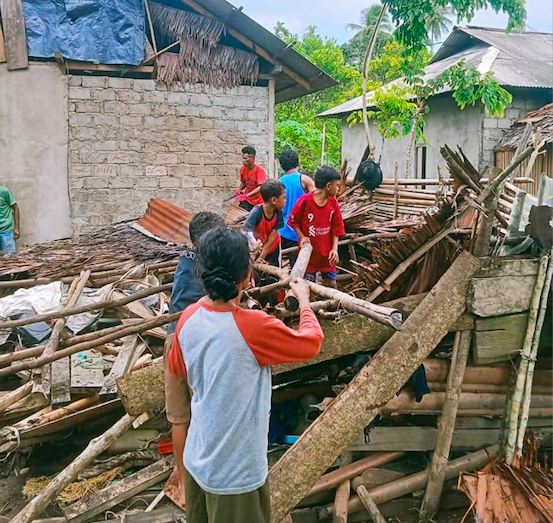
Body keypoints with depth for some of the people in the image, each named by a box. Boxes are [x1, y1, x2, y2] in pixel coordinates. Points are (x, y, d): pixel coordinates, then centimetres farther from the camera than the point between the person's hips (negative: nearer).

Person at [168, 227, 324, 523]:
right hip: (235, 471, -6)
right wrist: (304, 299, 4)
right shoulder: (253, 327, -28)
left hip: (197, 458, 6)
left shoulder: (189, 318, -10)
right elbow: (311, 342, -11)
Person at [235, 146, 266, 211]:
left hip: (259, 202, -4)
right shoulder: (243, 169, -3)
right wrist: (239, 189, -8)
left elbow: (261, 187, -28)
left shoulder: (259, 170, -19)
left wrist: (246, 195, -37)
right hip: (247, 201, 4)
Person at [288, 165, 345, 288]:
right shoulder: (305, 200, -17)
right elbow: (293, 220, -4)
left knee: (331, 285, 14)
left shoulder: (333, 203, -5)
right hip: (309, 252, -3)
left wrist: (335, 248, -10)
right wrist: (301, 236, -16)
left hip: (327, 253, 3)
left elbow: (336, 227, 0)